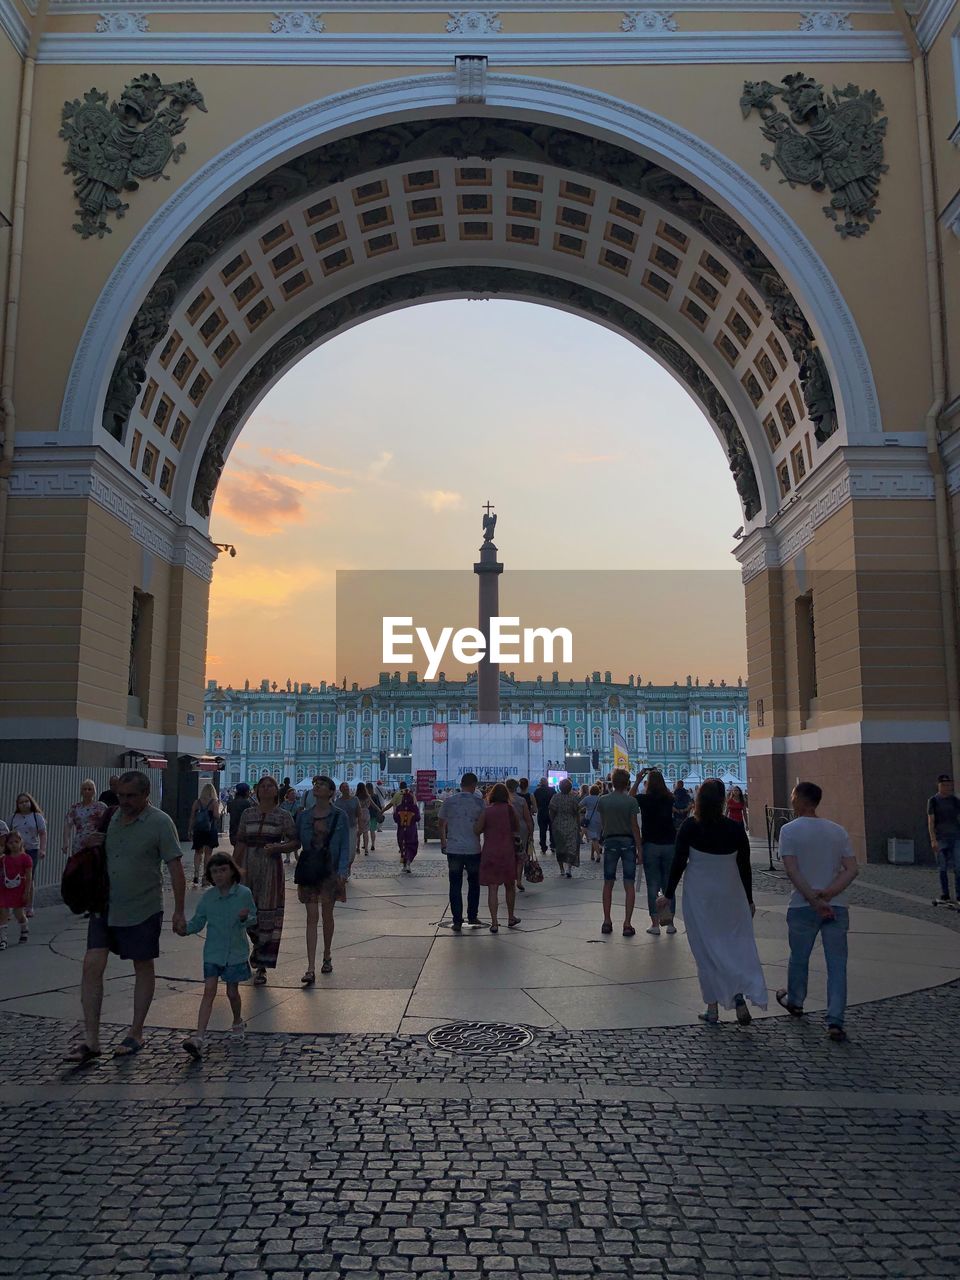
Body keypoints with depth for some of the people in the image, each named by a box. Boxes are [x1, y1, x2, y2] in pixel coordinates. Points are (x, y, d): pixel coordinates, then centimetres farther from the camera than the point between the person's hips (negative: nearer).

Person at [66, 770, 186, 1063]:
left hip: (143, 910, -4)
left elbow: (176, 868, -12)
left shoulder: (160, 823, -12)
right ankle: (91, 1040, 5)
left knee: (143, 969, 9)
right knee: (92, 966, -3)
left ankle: (136, 1034, 23)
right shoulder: (110, 817, 4)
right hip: (105, 907, 5)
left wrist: (179, 911, -13)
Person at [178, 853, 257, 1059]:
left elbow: (253, 919, -2)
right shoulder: (208, 897, -1)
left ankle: (238, 1023, 36)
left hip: (236, 951, -1)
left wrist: (245, 918, -23)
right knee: (209, 991, -6)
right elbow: (198, 921, 1)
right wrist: (186, 928, -18)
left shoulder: (244, 893, -8)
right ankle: (199, 1036, -10)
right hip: (213, 952, 1)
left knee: (232, 991, 10)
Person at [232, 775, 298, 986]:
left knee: (268, 915, -3)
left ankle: (262, 967, 6)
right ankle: (259, 951, 38)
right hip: (249, 867, 3)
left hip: (272, 867, -3)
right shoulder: (247, 814, 7)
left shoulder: (283, 815, -1)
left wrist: (278, 847, -17)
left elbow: (295, 842, 0)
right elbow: (240, 844, 11)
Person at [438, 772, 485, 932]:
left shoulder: (449, 800, -1)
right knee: (474, 885, 16)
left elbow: (442, 824, 6)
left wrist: (443, 843, 18)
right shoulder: (479, 801, -5)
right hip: (473, 849, 0)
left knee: (455, 886, 6)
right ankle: (472, 917, 21)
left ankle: (457, 921, 5)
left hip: (453, 849, 1)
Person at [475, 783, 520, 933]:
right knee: (510, 886, 18)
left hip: (490, 852, -1)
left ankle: (494, 923, -2)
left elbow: (476, 830, -8)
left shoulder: (486, 810, -4)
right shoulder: (510, 809, -2)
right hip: (508, 851, 1)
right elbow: (517, 829, 4)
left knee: (492, 888, 0)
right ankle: (511, 918, 29)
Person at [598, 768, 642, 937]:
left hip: (610, 841, 2)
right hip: (628, 842, -2)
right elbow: (634, 826, -9)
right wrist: (639, 848, -6)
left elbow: (602, 824, 4)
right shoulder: (631, 801, -9)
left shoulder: (602, 800, -2)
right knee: (629, 885, 2)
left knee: (608, 884, 12)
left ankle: (607, 922, 13)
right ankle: (627, 924, -1)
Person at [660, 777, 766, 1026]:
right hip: (731, 895, 1)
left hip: (699, 896, -1)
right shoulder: (736, 829, -6)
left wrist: (668, 895, 3)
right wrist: (749, 900, 13)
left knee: (706, 950, 8)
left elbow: (678, 863, -8)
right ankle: (740, 994, -11)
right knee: (739, 944, 10)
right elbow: (745, 868, 2)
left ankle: (712, 1009, 12)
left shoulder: (690, 827, -10)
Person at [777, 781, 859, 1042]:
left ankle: (794, 1001, 39)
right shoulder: (838, 830, 5)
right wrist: (828, 894, -11)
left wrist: (814, 900, -16)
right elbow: (851, 869, -3)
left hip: (803, 906, -2)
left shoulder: (789, 830, -7)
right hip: (836, 906, 2)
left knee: (799, 957, 18)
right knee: (837, 965, 5)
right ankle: (835, 1022, 0)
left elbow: (792, 870, -16)